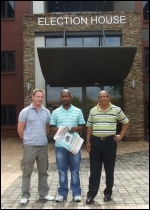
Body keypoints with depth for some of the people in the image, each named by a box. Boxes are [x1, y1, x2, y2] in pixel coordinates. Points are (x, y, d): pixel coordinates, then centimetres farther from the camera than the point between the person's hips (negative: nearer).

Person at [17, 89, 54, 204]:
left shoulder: (46, 112, 6)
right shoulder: (25, 111, -5)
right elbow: (20, 129, -2)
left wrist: (42, 137, 12)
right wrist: (28, 139, 5)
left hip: (43, 145, 4)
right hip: (30, 146, -4)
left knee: (43, 171, 13)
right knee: (27, 172, 4)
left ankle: (44, 193, 26)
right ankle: (25, 195, 16)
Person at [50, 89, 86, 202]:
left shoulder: (78, 111, 3)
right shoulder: (55, 112, 4)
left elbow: (82, 126, 6)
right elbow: (52, 127, 5)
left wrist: (76, 128, -15)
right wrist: (58, 130, -15)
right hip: (60, 145, 1)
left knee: (75, 170, 7)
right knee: (62, 171, 9)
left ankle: (76, 193, 18)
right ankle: (62, 193, 20)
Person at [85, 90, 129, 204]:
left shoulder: (116, 109, -1)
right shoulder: (93, 111, 6)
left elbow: (126, 122, 11)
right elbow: (89, 126, 10)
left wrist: (121, 136, 4)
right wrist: (88, 141, 4)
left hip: (110, 141, -1)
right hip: (95, 141, 2)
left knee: (109, 169, 9)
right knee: (94, 170, 3)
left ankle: (108, 193, 23)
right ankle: (91, 194, 10)